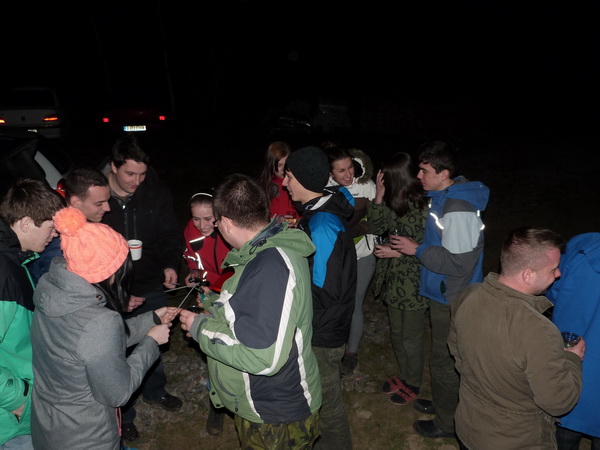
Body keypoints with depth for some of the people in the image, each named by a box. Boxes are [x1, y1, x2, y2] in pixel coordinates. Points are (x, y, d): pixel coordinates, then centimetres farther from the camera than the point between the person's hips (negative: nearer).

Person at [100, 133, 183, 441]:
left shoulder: (157, 193, -9)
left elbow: (170, 234, 2)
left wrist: (171, 265, -17)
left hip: (153, 288, 3)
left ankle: (154, 391, 51)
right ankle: (123, 415, 36)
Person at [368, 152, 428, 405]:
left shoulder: (424, 207, -21)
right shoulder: (397, 202, 1)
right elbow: (377, 227, 1)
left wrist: (398, 252, -20)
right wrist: (379, 197, -8)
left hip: (413, 284, -7)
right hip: (394, 279, 8)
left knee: (411, 337, 12)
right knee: (396, 333, 22)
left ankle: (413, 384, 34)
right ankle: (404, 375, 45)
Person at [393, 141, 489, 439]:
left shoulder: (458, 209, -27)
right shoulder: (445, 197, 3)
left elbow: (457, 261, -27)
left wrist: (416, 250, -20)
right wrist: (405, 248, 6)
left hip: (452, 299, -9)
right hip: (444, 293, 9)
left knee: (443, 361, 8)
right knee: (444, 356, 25)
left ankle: (447, 422, 29)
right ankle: (443, 403, 45)